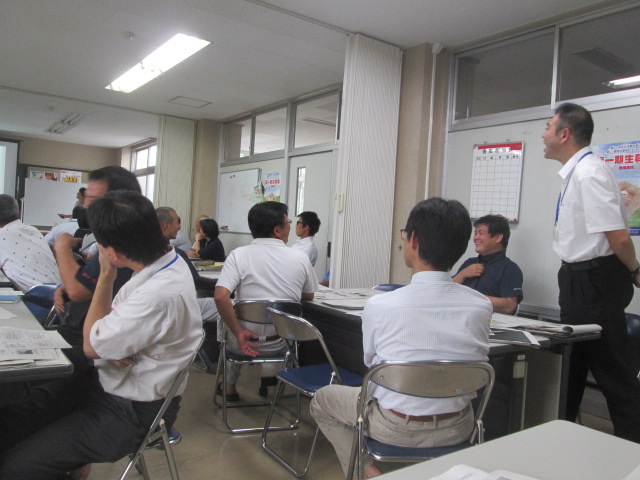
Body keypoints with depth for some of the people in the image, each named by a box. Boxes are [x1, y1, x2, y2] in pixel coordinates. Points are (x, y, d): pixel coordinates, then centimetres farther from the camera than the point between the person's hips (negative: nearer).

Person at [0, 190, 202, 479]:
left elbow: (90, 345, -15)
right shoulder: (167, 262, -5)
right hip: (109, 382, 8)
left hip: (132, 412, -8)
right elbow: (112, 321, 8)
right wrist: (112, 346, -13)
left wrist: (106, 276, -12)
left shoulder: (161, 294, -32)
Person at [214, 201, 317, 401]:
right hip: (281, 345, 1)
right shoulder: (301, 258, -9)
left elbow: (221, 297, -25)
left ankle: (230, 386, 45)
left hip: (245, 340, -1)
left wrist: (239, 333, -16)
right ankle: (268, 379, 49)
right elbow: (308, 297, 6)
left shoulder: (238, 255, -14)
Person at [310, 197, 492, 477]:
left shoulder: (379, 306, -22)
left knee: (322, 399, 21)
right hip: (457, 431, 4)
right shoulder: (482, 307, -14)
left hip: (395, 430, -3)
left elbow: (369, 361, -3)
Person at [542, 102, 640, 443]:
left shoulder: (588, 173, -21)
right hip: (580, 278, 10)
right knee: (572, 362, 20)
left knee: (612, 369, 2)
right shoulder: (574, 173, 9)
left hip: (594, 281, -10)